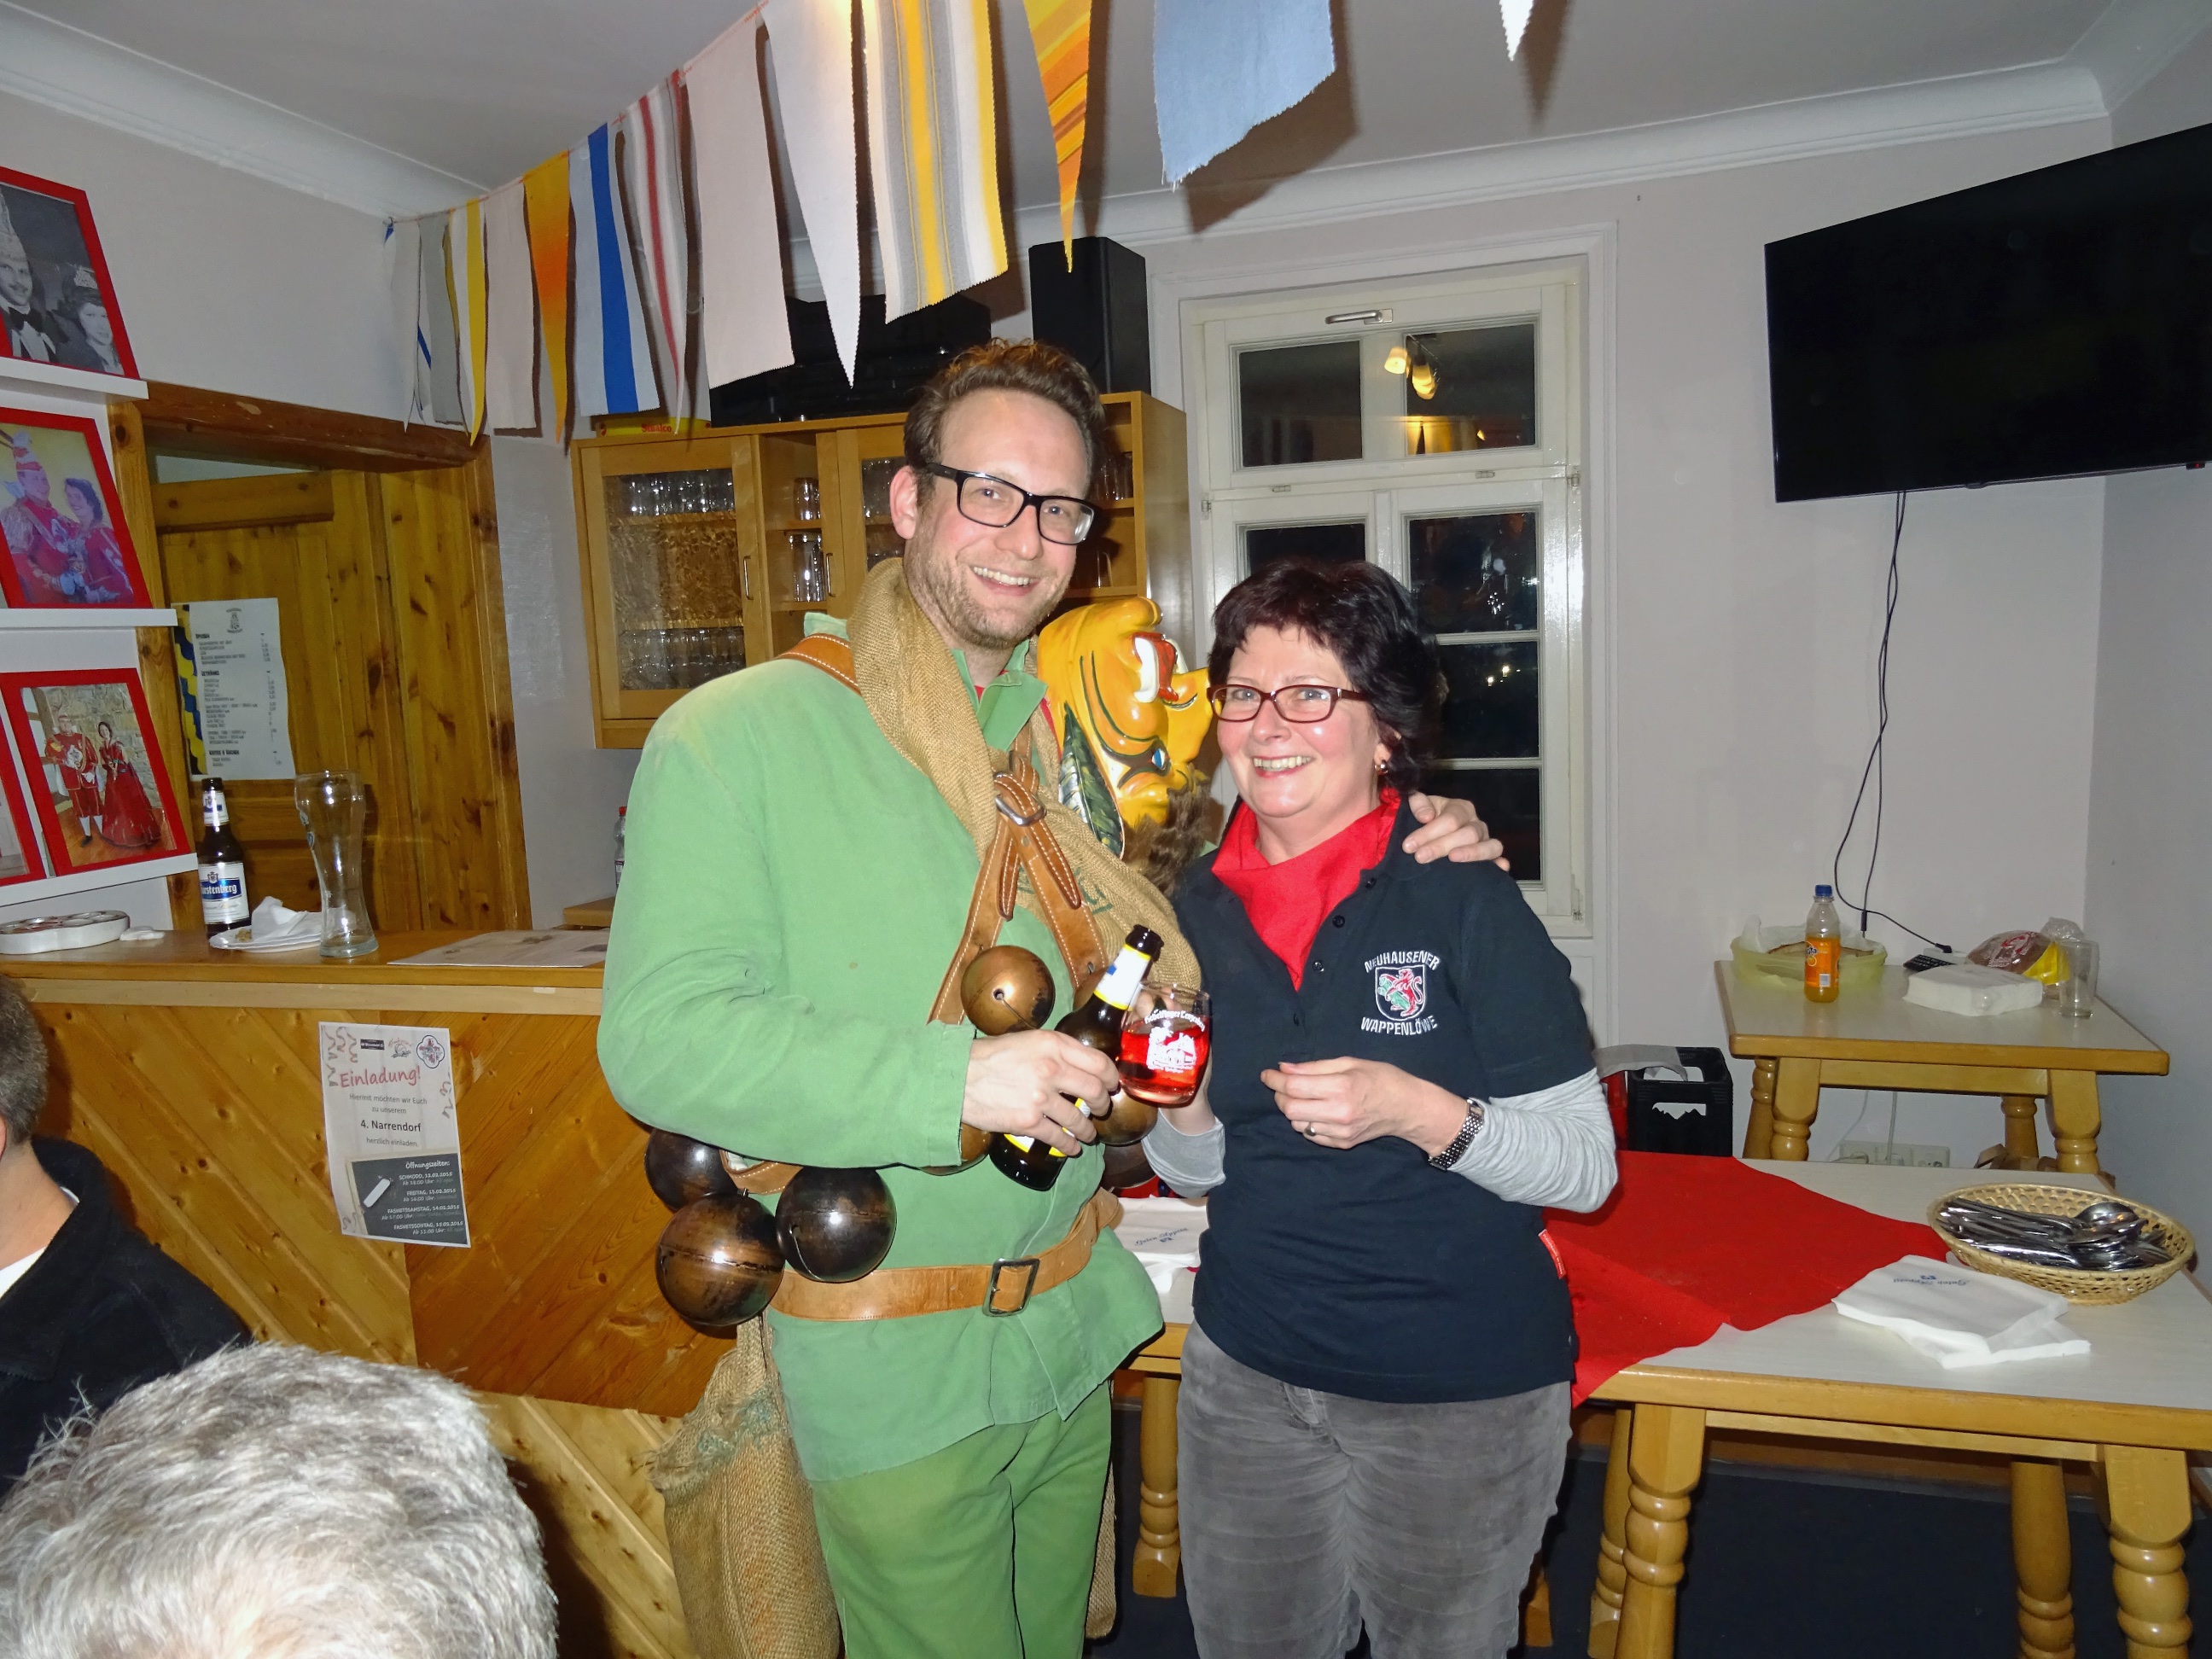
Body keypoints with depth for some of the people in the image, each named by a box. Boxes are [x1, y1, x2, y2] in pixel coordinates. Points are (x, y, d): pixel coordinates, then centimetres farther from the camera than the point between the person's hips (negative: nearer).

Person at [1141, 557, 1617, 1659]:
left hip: (1459, 1394, -4)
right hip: (1246, 1372, 4)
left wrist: (1420, 1111, -29)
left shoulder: (1464, 904, -16)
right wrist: (1185, 1107, -15)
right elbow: (1194, 1171, 6)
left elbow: (1587, 1167, -14)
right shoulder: (1198, 913, -3)